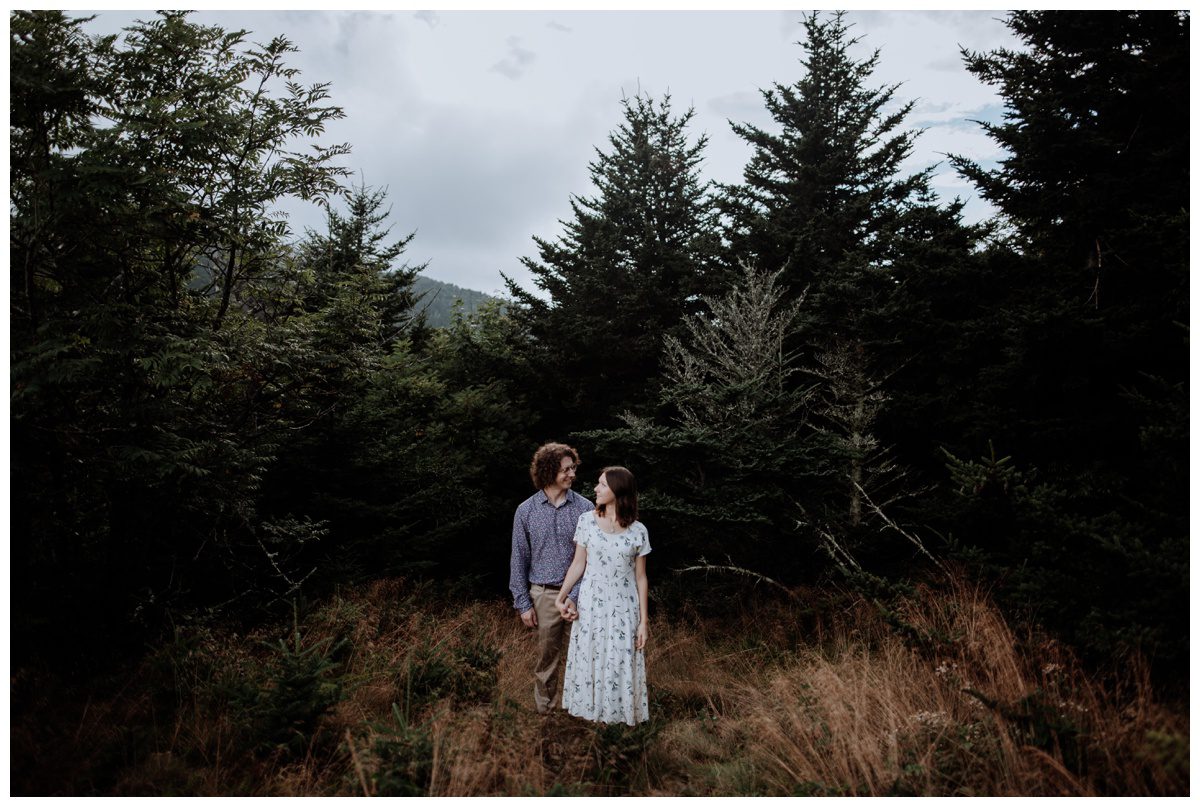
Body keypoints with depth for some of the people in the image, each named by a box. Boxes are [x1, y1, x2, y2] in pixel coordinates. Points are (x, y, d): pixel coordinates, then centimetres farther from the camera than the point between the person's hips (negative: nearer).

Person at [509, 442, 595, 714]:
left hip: (579, 595, 0)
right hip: (544, 595, 0)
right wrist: (523, 603, 0)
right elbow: (518, 560, 4)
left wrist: (576, 596, -13)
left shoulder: (584, 508, -3)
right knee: (547, 659, 11)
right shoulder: (526, 511, -1)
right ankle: (546, 710, 28)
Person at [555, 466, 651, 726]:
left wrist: (644, 621, -3)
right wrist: (561, 596, -5)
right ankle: (595, 713, 28)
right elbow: (578, 564, 3)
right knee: (590, 661, 9)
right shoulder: (587, 521, -3)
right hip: (591, 606, 1)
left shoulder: (638, 531, -5)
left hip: (624, 608, -1)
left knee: (622, 664, 5)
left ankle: (620, 714, 25)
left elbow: (640, 578, -1)